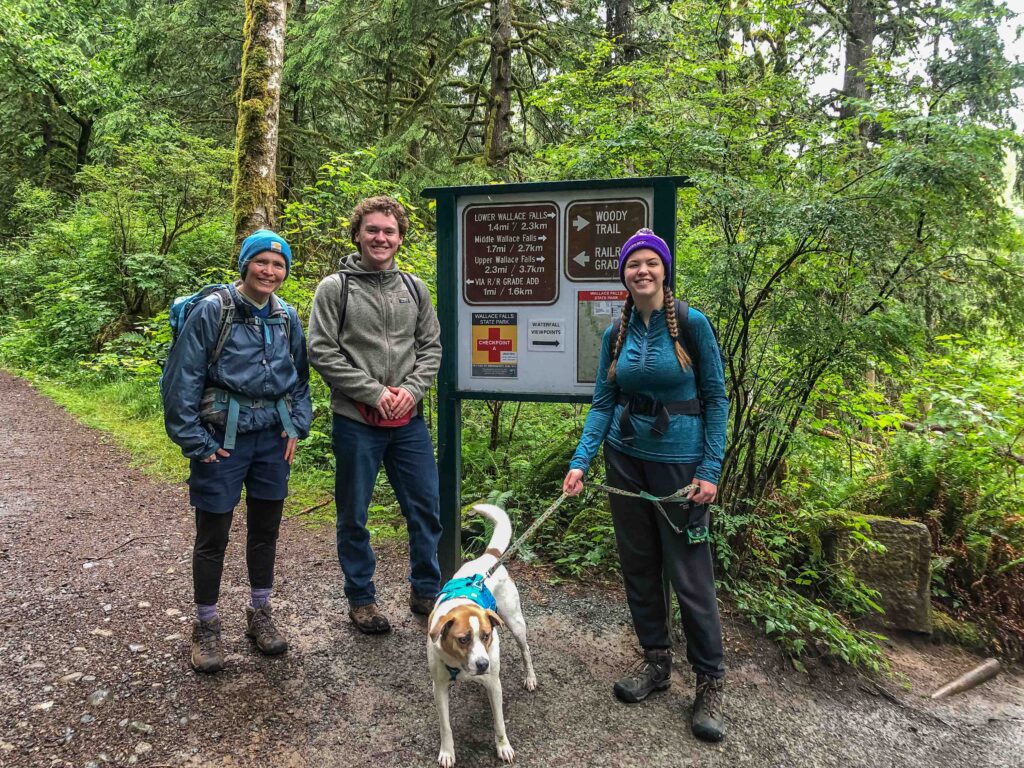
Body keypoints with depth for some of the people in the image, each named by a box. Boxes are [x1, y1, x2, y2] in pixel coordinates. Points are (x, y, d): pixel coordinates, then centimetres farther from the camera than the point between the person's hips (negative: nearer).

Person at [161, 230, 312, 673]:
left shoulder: (287, 317, 5)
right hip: (222, 440, -4)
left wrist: (297, 427, 4)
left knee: (265, 529, 15)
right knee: (213, 536, 6)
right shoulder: (212, 311, -10)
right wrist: (195, 441, -11)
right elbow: (182, 379, -10)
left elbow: (300, 378, 14)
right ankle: (206, 625, 24)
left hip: (272, 437, 5)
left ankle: (260, 612, 33)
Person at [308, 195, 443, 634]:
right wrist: (374, 392, -14)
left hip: (408, 420, 4)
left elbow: (431, 347, 9)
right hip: (356, 421, -3)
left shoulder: (414, 288, 9)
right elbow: (322, 352, -9)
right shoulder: (335, 288, -3)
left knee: (426, 507, 9)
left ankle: (425, 590, 28)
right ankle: (361, 598, 27)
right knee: (354, 515, 9)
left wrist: (411, 390, -8)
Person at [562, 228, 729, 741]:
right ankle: (656, 661, 31)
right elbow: (603, 403, 3)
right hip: (625, 459, 5)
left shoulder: (692, 324, -9)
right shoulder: (616, 333, 2)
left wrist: (711, 469, -11)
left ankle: (710, 682, 19)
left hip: (679, 462, -4)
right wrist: (582, 461, -8)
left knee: (689, 573, 1)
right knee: (638, 564, 13)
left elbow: (715, 397, -6)